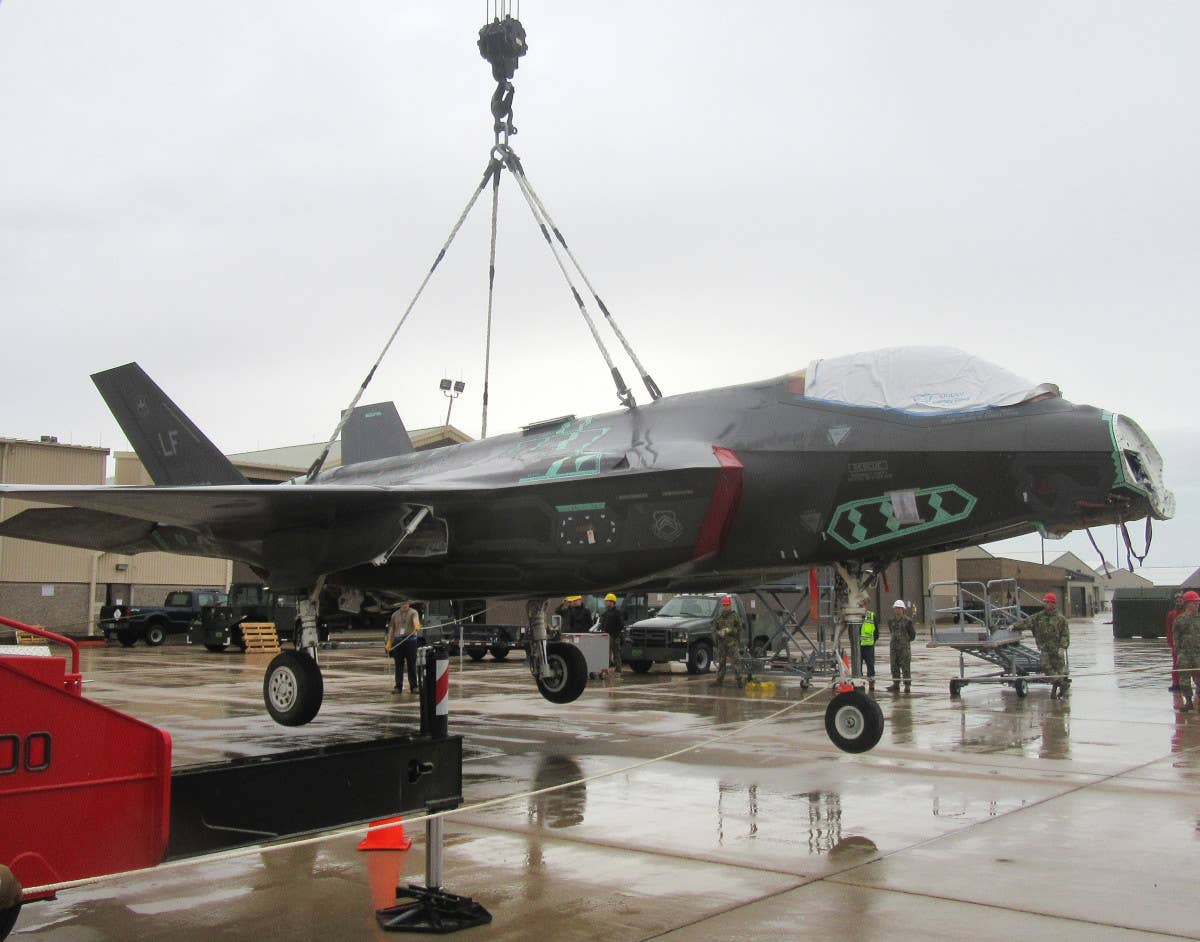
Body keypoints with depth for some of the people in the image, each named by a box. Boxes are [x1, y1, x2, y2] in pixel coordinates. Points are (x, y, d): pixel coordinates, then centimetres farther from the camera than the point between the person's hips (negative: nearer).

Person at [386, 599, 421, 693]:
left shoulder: (413, 612, 0)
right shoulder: (395, 614, 13)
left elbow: (415, 619, -23)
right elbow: (392, 629, 17)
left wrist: (417, 626, -45)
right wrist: (389, 642, 9)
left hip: (410, 640, -3)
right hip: (397, 641, 3)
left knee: (412, 665, -1)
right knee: (398, 665, 3)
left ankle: (414, 686, 4)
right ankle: (398, 687, 7)